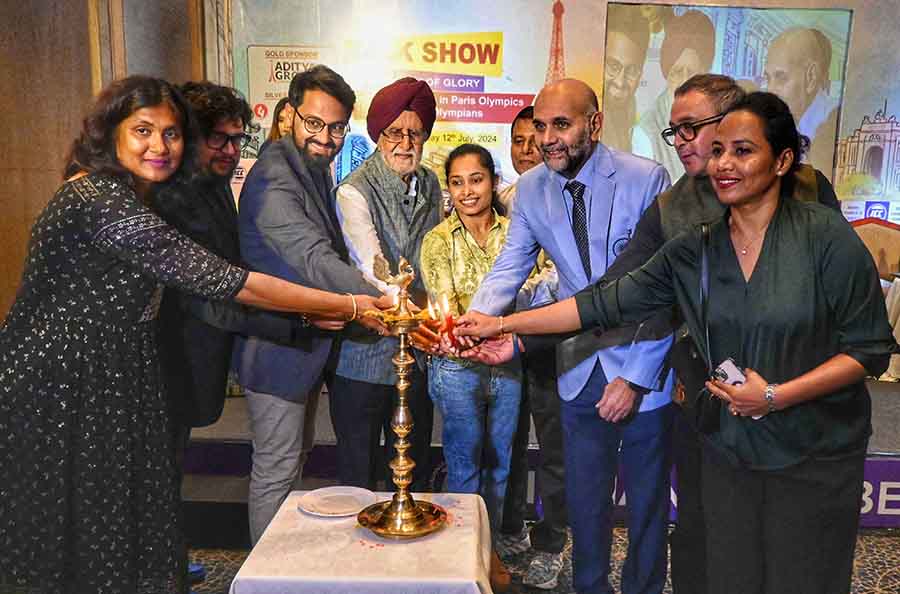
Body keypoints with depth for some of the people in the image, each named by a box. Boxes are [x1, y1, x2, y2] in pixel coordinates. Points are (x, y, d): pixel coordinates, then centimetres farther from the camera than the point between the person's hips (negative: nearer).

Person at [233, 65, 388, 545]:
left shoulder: (316, 170, 10)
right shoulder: (273, 180, -23)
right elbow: (316, 261, -36)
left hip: (309, 342, 10)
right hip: (276, 347, -10)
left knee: (293, 460, 23)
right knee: (276, 470, 4)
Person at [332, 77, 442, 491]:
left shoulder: (430, 185, 7)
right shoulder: (354, 192, -14)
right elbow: (372, 267, -28)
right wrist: (419, 314, -43)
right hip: (365, 353, -6)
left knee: (416, 475, 19)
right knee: (359, 478, 9)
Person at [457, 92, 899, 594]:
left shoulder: (826, 235, -11)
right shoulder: (694, 250, -2)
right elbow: (606, 302, -4)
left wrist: (776, 395, -19)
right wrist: (502, 324, -7)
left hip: (816, 456, -2)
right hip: (728, 451, 3)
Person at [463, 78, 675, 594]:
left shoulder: (647, 179, -15)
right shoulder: (531, 188, -3)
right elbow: (510, 268, -3)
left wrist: (635, 377, -17)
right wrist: (473, 320, -24)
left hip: (645, 368, -3)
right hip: (581, 366, 3)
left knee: (648, 498, 14)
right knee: (584, 499, 16)